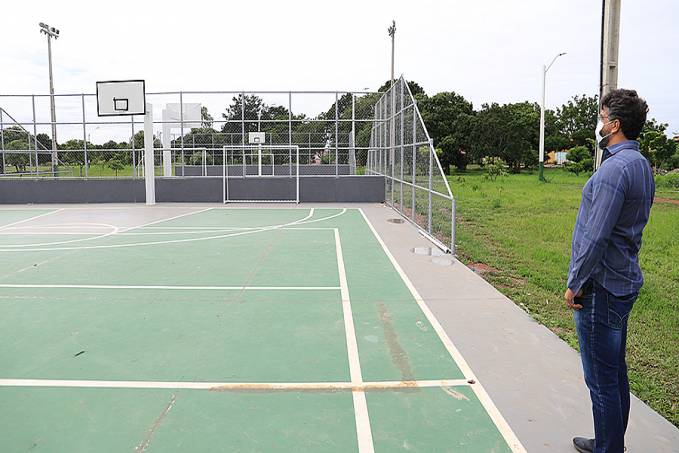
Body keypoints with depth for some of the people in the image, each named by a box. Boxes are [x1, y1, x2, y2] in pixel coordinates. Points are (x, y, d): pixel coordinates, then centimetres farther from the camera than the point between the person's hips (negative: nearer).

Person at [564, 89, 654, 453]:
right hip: (624, 282, 11)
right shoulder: (641, 165, 13)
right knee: (616, 372, 20)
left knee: (602, 379, 1)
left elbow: (595, 237, -24)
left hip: (601, 287, -11)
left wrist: (574, 284, -13)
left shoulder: (614, 168, -20)